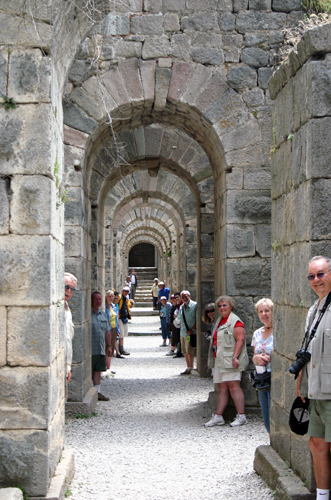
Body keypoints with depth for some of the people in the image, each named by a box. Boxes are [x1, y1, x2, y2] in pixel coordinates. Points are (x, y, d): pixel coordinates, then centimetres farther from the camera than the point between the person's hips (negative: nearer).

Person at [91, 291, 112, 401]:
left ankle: (97, 392, 17)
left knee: (98, 371, 11)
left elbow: (107, 331, 20)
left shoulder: (103, 314, 15)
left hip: (100, 350, 7)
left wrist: (109, 346, 16)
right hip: (90, 350, -7)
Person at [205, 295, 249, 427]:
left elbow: (240, 340, -16)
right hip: (219, 360, 9)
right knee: (222, 388, 8)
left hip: (230, 361, -9)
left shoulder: (235, 321, -8)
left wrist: (235, 357, -23)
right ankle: (218, 417, 9)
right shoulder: (220, 321, 20)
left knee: (233, 386, -9)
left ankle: (241, 416, -6)